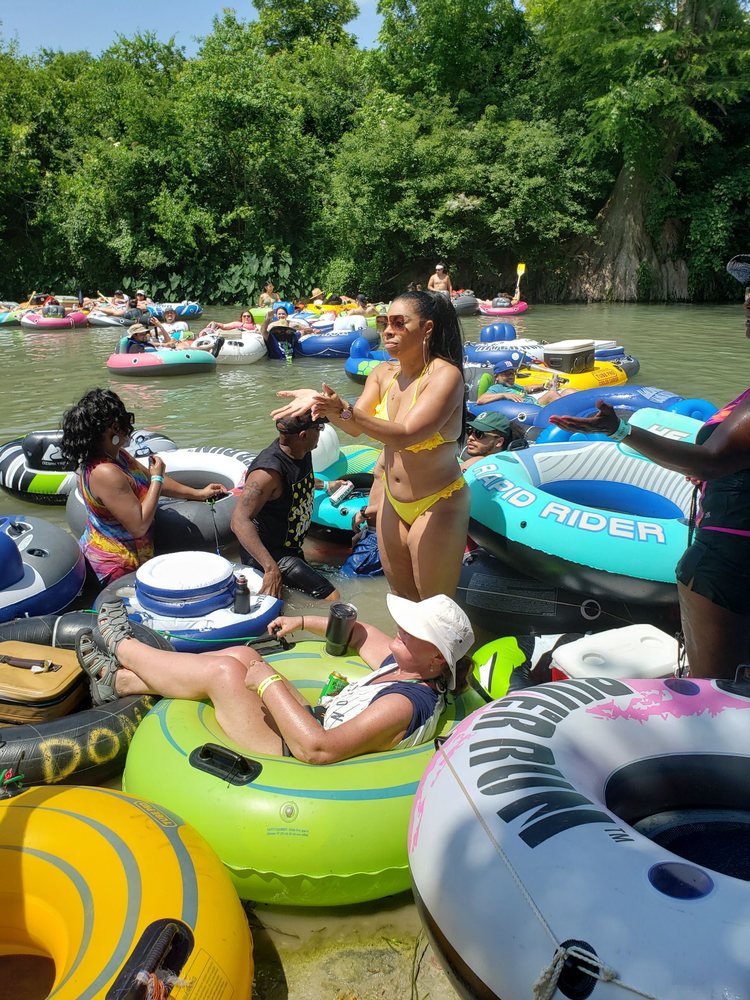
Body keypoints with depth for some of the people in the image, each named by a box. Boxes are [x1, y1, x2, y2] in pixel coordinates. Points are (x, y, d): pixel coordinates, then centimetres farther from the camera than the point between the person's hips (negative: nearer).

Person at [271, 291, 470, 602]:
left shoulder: (445, 375, -21)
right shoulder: (383, 374, 1)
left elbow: (404, 435, -31)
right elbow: (356, 428, -7)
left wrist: (346, 411, -42)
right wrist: (320, 402, -24)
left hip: (438, 506, -7)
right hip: (393, 503, 7)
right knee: (402, 596, 19)